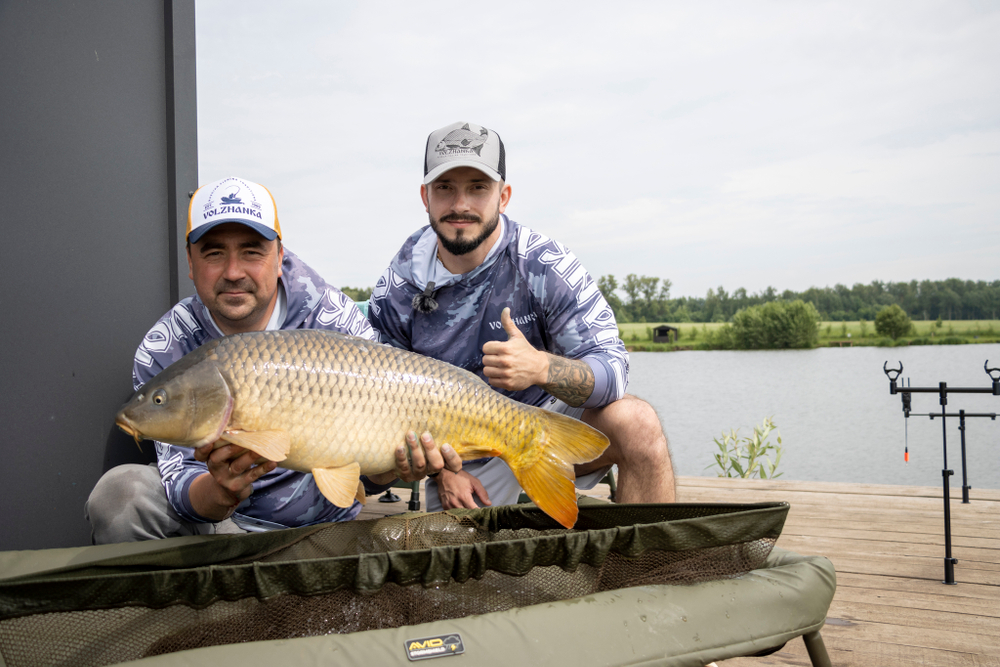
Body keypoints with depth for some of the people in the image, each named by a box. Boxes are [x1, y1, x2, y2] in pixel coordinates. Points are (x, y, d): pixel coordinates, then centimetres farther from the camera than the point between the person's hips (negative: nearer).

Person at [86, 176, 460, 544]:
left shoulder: (334, 320, -13)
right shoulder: (164, 352, -12)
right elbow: (182, 478, -17)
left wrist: (393, 467, -37)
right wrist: (219, 494, -42)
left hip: (323, 525, 0)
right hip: (220, 519, 1)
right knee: (120, 491, -24)